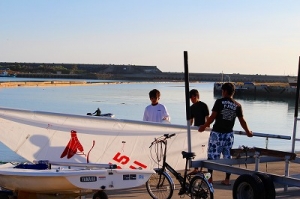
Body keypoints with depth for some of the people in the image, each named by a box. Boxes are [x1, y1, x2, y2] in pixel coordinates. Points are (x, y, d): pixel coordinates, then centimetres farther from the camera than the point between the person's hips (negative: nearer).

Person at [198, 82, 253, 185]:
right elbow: (242, 121, 6)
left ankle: (209, 178, 10)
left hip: (217, 133, -4)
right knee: (227, 156, 12)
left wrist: (204, 126, 1)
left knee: (212, 155, 6)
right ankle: (227, 179, 13)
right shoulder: (237, 105, 2)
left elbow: (212, 117, -11)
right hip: (229, 134, 4)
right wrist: (248, 132, 20)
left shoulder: (219, 102, -9)